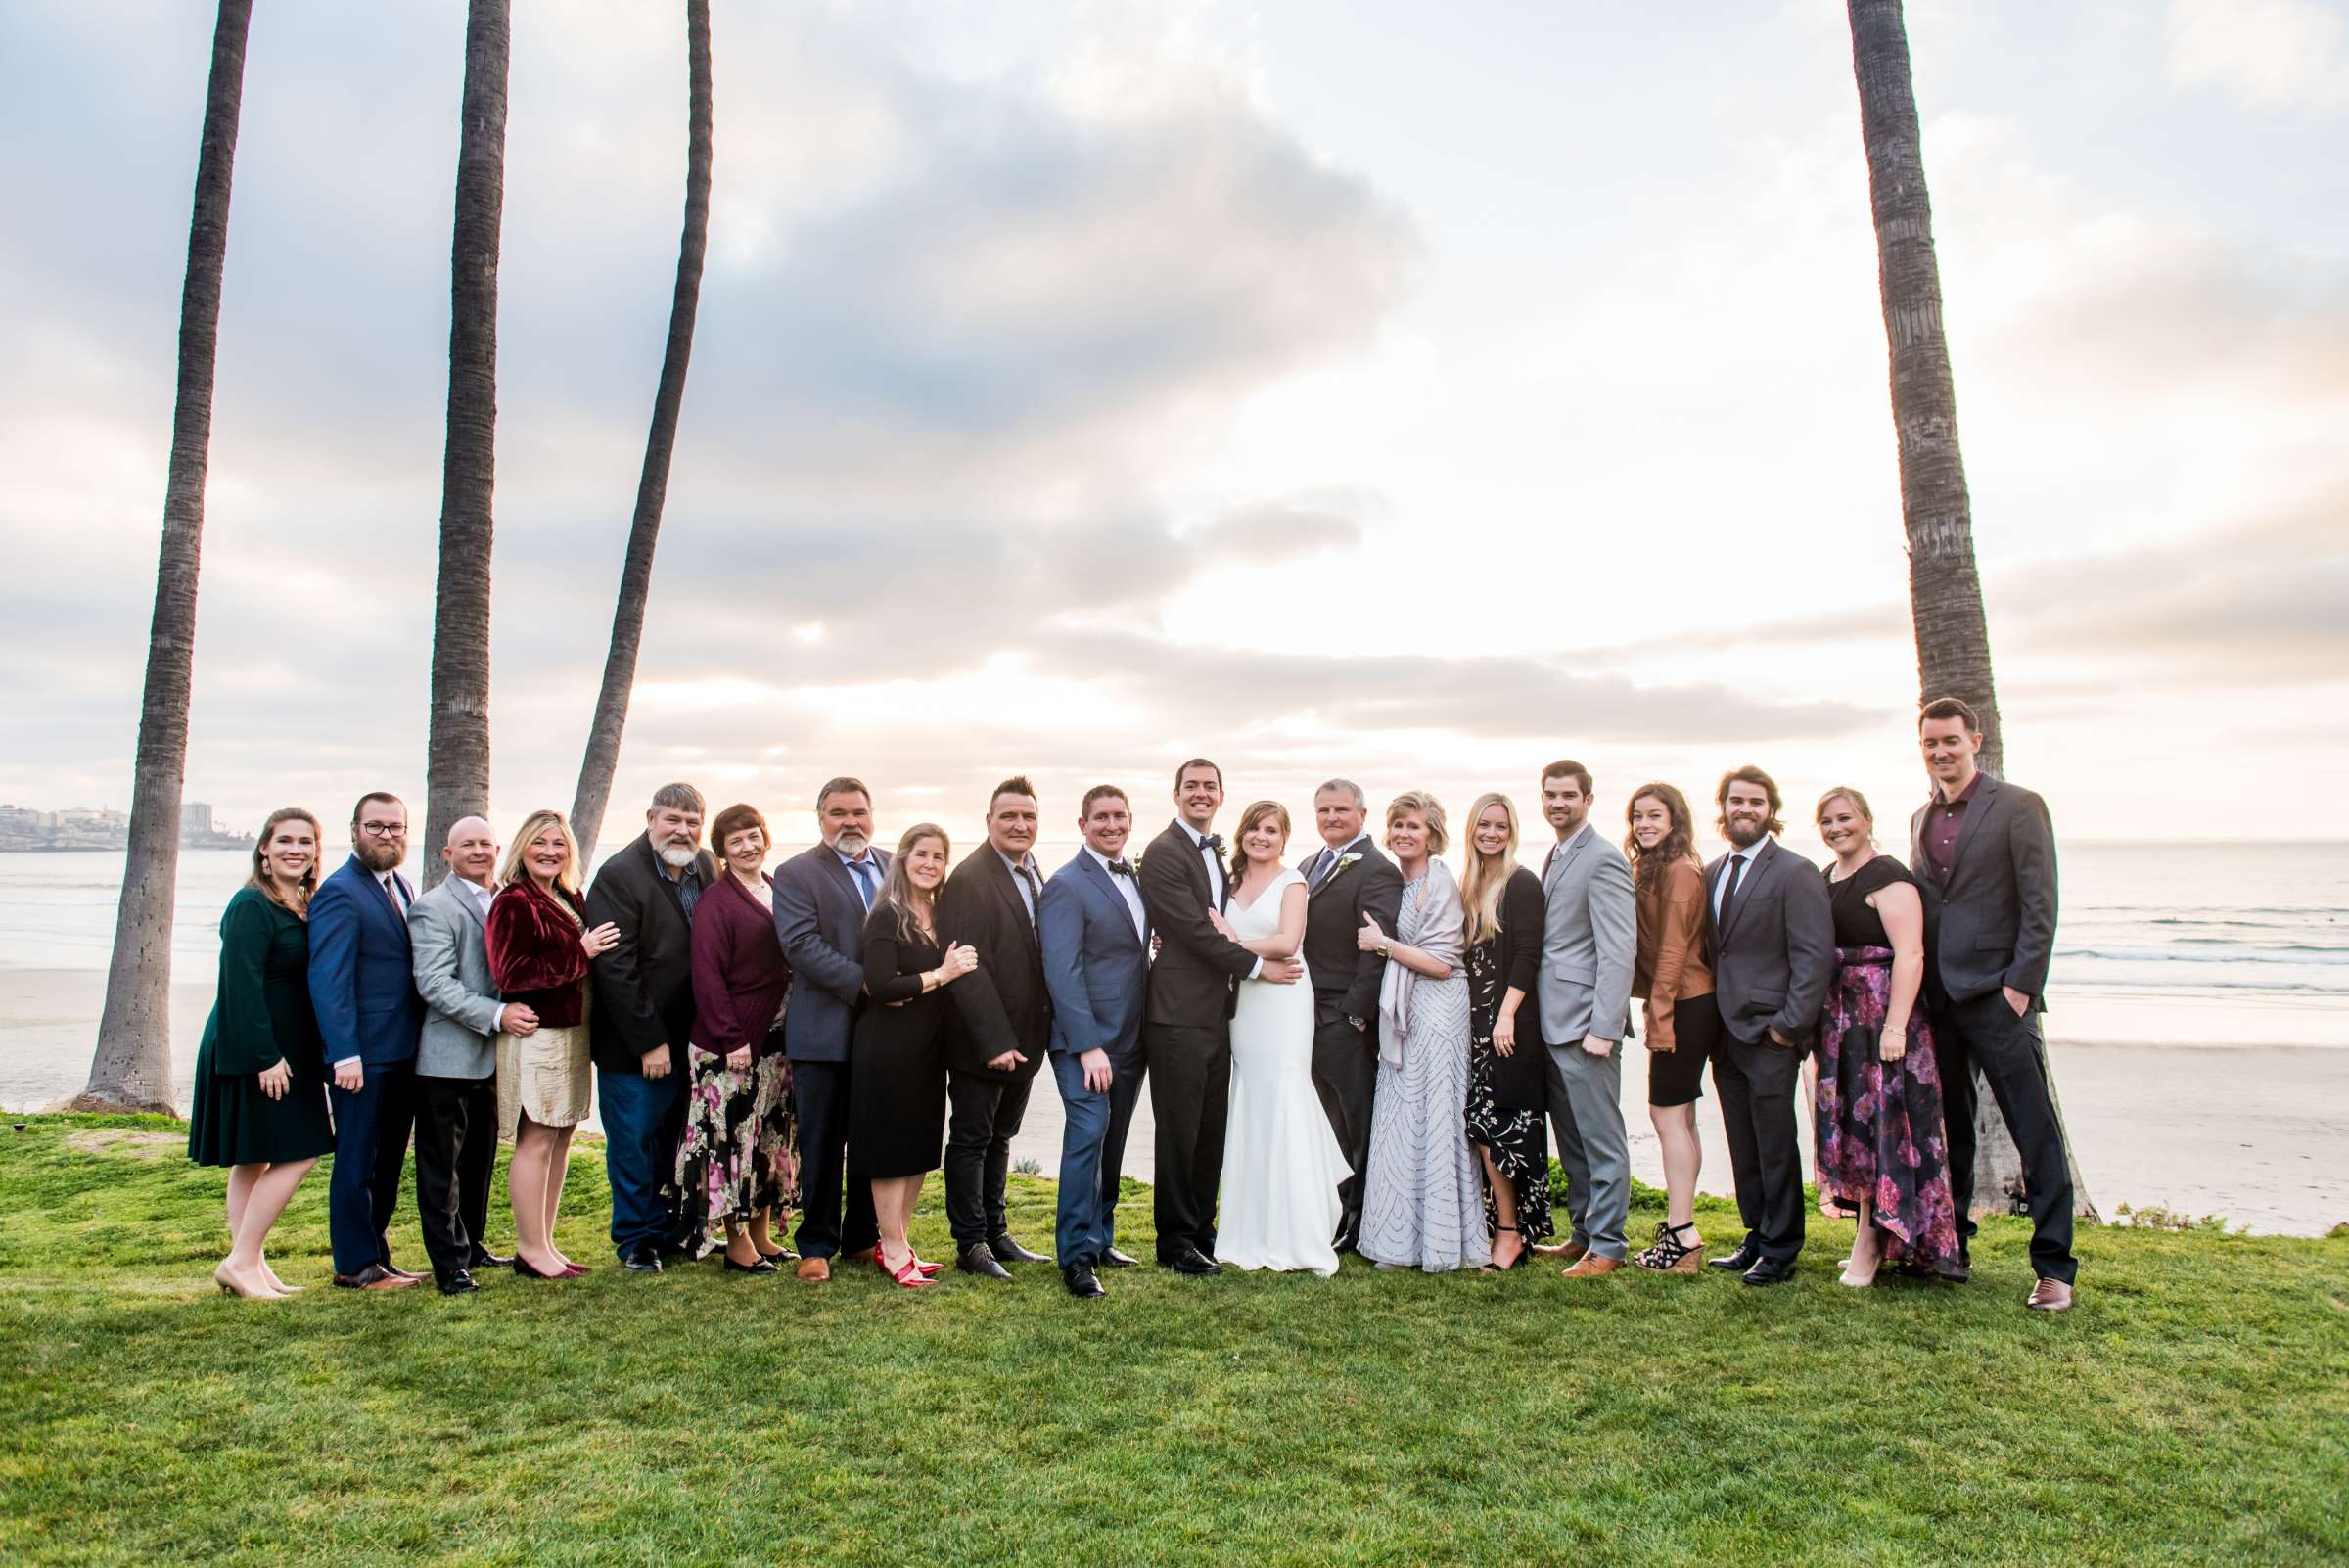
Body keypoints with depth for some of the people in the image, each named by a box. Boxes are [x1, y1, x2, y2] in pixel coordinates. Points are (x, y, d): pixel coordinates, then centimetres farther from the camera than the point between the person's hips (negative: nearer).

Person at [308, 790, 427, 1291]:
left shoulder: (402, 887, 15)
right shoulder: (339, 893, -12)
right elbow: (328, 980, -17)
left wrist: (420, 1041, 13)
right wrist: (345, 1053, -22)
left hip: (403, 1052, 8)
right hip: (364, 1055, -8)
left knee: (388, 1161, 15)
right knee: (357, 1162, 3)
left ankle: (377, 1256, 25)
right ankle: (355, 1266, 13)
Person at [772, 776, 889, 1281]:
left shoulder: (895, 867, 12)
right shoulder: (796, 874, -3)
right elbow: (802, 945, -15)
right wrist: (865, 985, -20)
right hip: (825, 1034, -4)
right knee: (822, 1145, 4)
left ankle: (862, 1235, 25)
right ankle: (817, 1244, 17)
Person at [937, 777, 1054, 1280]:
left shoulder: (1036, 878, 9)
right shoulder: (970, 879, -16)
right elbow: (968, 968, -21)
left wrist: (1025, 1038, 7)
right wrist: (994, 1042, -24)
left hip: (1022, 1040, 8)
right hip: (983, 1043, -8)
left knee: (999, 1139, 18)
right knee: (971, 1140, 5)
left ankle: (996, 1233, 29)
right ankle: (970, 1245, 16)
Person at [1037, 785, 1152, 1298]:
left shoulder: (1136, 879, 14)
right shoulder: (1067, 885, -9)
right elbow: (1062, 972, -16)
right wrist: (1088, 1045, -20)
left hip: (1130, 1040, 7)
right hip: (1085, 1040, -7)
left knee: (1112, 1141, 12)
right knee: (1088, 1134, -11)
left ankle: (1100, 1239, 24)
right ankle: (1076, 1256, -1)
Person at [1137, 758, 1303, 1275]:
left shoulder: (1216, 852, 18)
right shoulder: (1164, 853, -10)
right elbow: (1196, 930, -16)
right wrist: (1257, 966, -12)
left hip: (1216, 1013, 8)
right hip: (1179, 1014, -8)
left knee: (1213, 1131, 13)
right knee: (1179, 1131, 1)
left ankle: (1202, 1229, 25)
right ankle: (1175, 1240, 12)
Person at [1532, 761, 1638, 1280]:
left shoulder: (1602, 859, -11)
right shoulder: (1556, 859, 17)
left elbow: (1619, 951, -17)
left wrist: (1603, 1028, -21)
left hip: (1586, 1022, -9)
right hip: (1554, 1023, 9)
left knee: (1601, 1139, -1)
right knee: (1571, 1138, 16)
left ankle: (1608, 1244, 8)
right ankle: (1583, 1231, 26)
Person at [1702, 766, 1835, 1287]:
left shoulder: (1795, 873, -7)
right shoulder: (1712, 873, 13)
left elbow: (1816, 956, -12)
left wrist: (1789, 1025, -15)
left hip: (1769, 1034, -6)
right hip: (1725, 1033, 6)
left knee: (1775, 1146, 1)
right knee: (1743, 1147, 13)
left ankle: (1780, 1252, 12)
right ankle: (1757, 1238, 24)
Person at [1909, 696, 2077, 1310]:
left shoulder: (2017, 806, -4)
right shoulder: (1921, 819, 15)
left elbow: (2040, 904, -9)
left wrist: (2021, 984, -15)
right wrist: (1917, 985, 10)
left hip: (1996, 995, -6)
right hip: (1935, 999, 6)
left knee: (2036, 1133, -2)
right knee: (1947, 1129, 14)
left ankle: (2054, 1266, 5)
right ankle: (1950, 1247, 25)